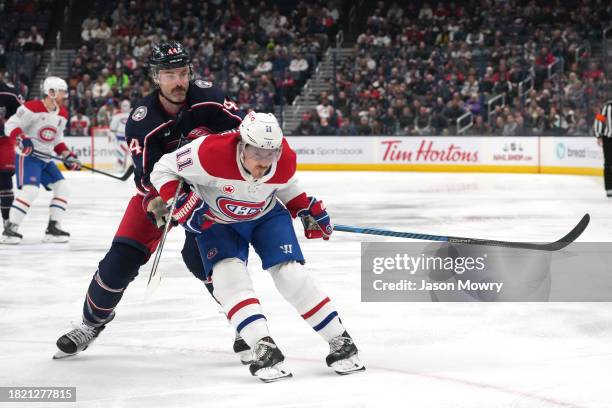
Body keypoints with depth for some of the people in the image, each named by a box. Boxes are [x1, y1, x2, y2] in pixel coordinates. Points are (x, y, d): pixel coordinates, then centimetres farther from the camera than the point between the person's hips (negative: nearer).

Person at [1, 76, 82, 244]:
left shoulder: (62, 114, 9)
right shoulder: (33, 108, -17)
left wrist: (67, 156, 6)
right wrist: (22, 139, -33)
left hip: (46, 159, 9)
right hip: (28, 155, -9)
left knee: (62, 188, 4)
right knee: (30, 189, -24)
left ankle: (53, 228, 10)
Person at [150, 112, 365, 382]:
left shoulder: (285, 160, -22)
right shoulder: (212, 152, -36)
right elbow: (163, 171, -24)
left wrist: (308, 210, -6)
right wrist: (182, 204, -34)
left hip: (266, 215, 2)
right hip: (215, 221, -1)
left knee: (290, 273, -11)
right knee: (229, 275, -24)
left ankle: (340, 341, -2)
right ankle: (264, 349, -27)